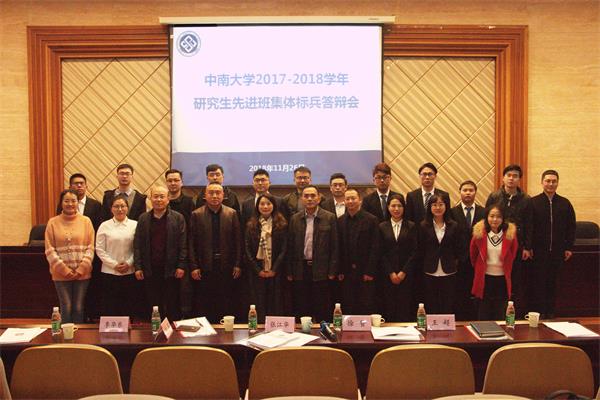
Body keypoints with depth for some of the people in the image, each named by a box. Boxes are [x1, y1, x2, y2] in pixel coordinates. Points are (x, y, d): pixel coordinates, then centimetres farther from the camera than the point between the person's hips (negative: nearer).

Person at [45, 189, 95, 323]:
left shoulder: (86, 221, 3)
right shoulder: (53, 222, 2)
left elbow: (90, 247, 1)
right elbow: (50, 250, -1)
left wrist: (82, 268, -9)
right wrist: (64, 269, -9)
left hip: (82, 273, 1)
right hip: (61, 274, 0)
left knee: (79, 308, 7)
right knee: (66, 307, 3)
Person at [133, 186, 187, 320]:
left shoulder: (178, 218, 2)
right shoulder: (143, 218, 8)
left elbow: (183, 245, -1)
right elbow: (137, 245, 6)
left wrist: (181, 266, -8)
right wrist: (138, 267, -1)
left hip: (171, 270, -2)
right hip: (150, 271, 2)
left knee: (172, 307, 5)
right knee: (152, 306, 7)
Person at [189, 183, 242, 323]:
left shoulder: (232, 213, 5)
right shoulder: (196, 214, 2)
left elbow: (238, 241, 4)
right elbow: (191, 243, 0)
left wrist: (237, 264, 0)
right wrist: (194, 266, -5)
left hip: (226, 268, 1)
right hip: (204, 268, -1)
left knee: (226, 307, 4)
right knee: (203, 307, 5)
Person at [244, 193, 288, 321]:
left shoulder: (282, 225, 3)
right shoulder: (251, 225, 6)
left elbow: (284, 249, -1)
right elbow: (247, 249, 2)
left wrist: (274, 270, -9)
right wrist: (258, 270, -6)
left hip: (275, 272, -1)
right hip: (257, 272, 1)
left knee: (275, 303, 2)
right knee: (258, 304, 3)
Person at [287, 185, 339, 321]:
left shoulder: (330, 218, -1)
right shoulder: (295, 219, 7)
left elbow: (334, 246, -1)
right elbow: (290, 247, 8)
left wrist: (332, 271, -5)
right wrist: (289, 272, 5)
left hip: (321, 271, -2)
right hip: (300, 270, 2)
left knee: (322, 312, 3)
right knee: (301, 310, 8)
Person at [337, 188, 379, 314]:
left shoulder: (371, 220, -2)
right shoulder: (340, 221, 9)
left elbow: (375, 248, -6)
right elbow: (339, 248, 8)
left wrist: (370, 272, -11)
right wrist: (340, 271, 2)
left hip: (366, 272, -3)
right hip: (346, 273, 3)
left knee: (367, 308, 1)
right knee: (348, 307, 4)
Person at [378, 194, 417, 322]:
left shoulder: (411, 226, 5)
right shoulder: (382, 227, 6)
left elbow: (414, 251, 0)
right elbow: (381, 252, 3)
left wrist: (403, 272, -7)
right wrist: (391, 273, -6)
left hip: (406, 274, 0)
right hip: (387, 274, 0)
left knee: (405, 307, -2)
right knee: (389, 306, 0)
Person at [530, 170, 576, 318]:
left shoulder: (565, 203, 6)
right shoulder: (533, 202, -2)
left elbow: (571, 227, 9)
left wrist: (569, 247, 5)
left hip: (557, 251, 3)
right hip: (539, 250, -2)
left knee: (552, 282, 9)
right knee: (539, 281, 1)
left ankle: (550, 311, 18)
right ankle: (539, 312, 8)